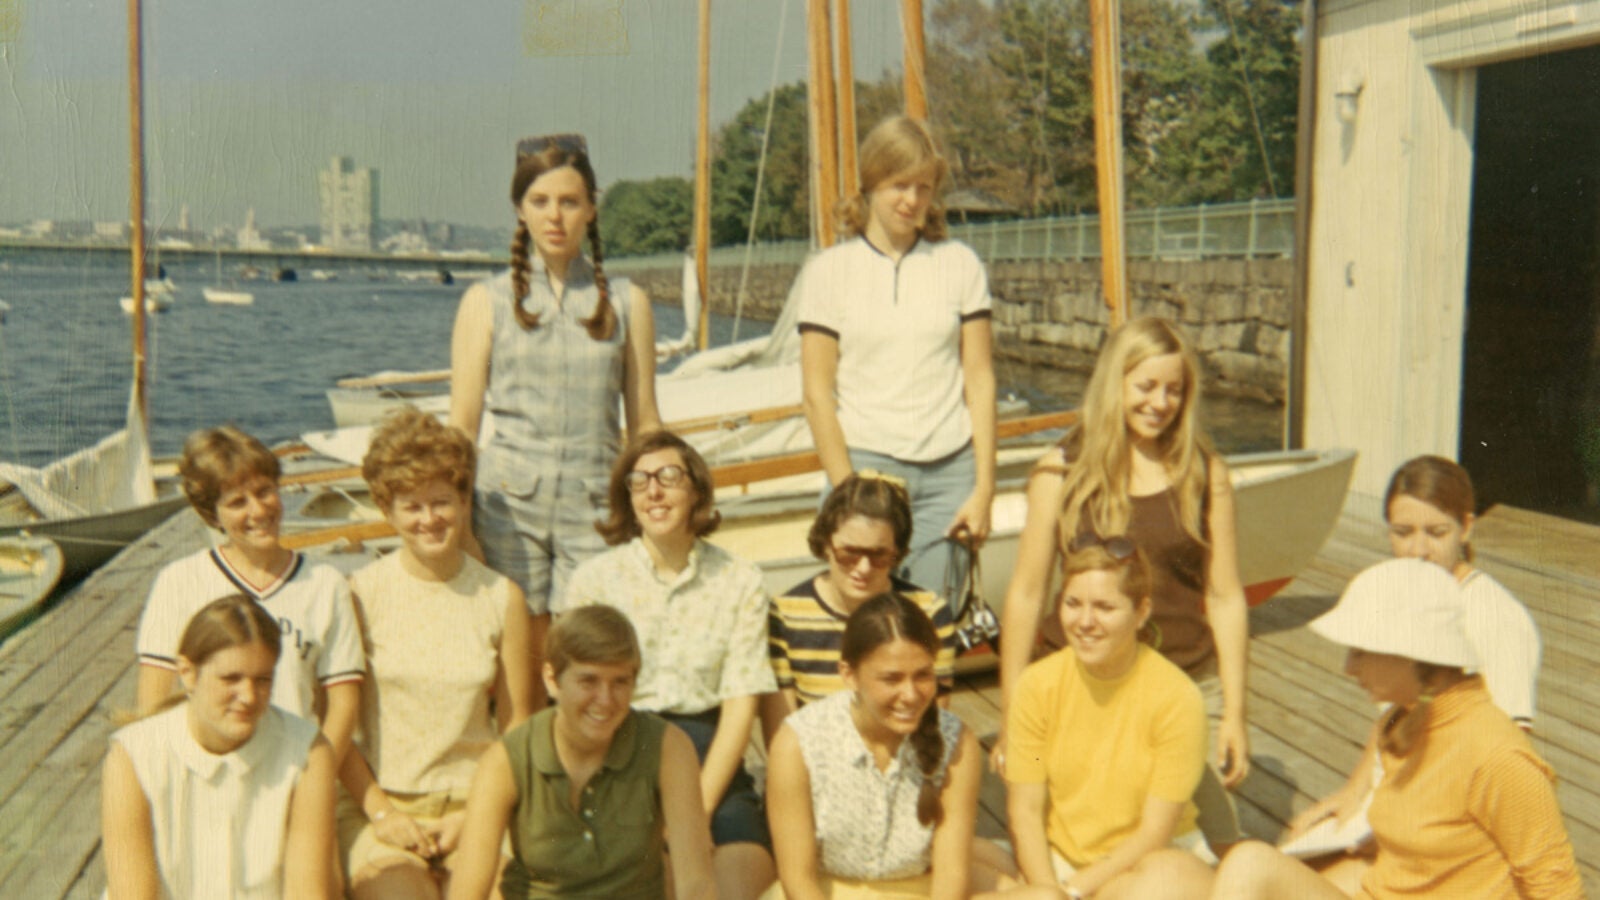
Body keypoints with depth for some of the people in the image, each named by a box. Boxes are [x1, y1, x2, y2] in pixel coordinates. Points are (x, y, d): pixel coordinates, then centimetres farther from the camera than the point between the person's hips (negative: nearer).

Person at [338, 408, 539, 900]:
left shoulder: (503, 599, 4)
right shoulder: (359, 595, -1)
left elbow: (517, 727, 7)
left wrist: (473, 815, -3)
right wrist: (380, 812, -6)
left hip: (474, 803, 1)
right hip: (379, 801, -1)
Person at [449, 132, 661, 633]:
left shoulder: (627, 303, 9)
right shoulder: (486, 302, 7)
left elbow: (644, 423, 9)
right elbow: (462, 426, 5)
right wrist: (460, 527, -3)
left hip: (595, 502, 0)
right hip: (510, 501, 0)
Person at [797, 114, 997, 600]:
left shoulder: (959, 264, 9)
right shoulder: (828, 270, 5)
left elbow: (980, 380, 8)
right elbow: (817, 393, 1)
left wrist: (983, 488, 1)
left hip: (949, 472, 2)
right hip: (865, 465, -1)